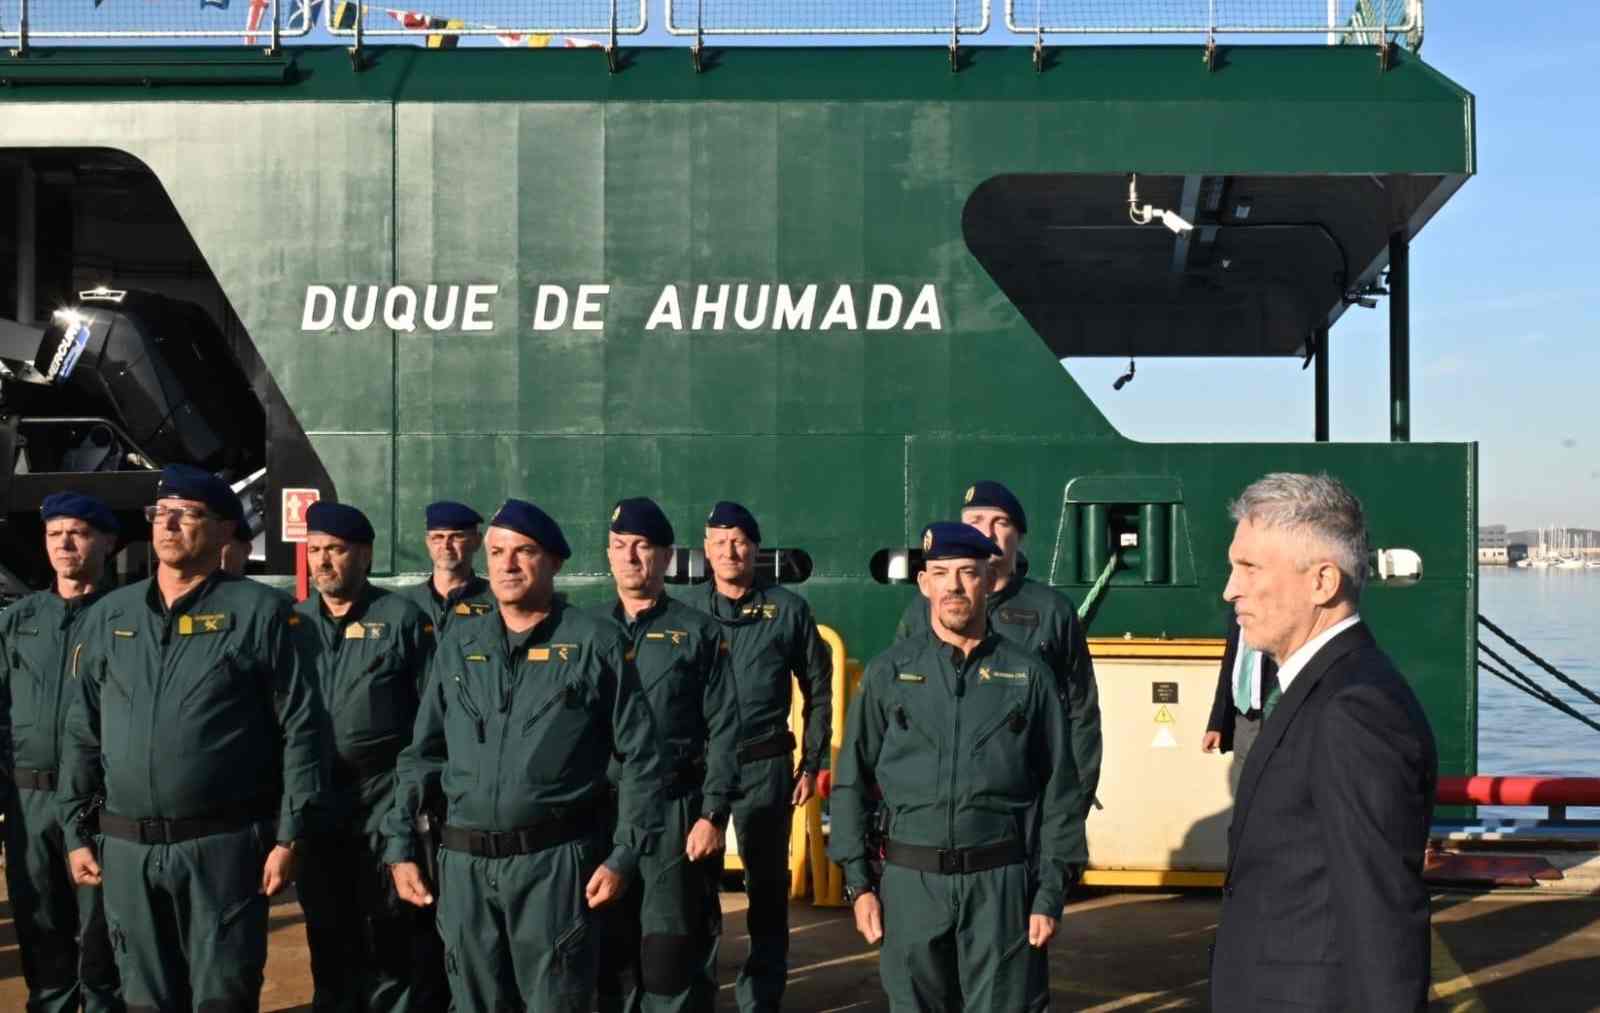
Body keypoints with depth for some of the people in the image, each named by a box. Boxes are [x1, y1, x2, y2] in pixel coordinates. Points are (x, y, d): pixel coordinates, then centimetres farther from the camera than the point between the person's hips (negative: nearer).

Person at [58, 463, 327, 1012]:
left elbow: (299, 728, -5)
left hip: (225, 846, -4)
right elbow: (82, 732, 14)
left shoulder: (257, 611, -3)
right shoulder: (108, 616, 10)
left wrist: (288, 837, -9)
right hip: (127, 849, 4)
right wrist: (77, 833, 10)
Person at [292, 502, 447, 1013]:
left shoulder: (402, 619, -2)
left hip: (386, 797, -4)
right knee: (326, 928, 14)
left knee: (392, 929, 0)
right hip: (312, 799, 4)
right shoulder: (293, 623, 10)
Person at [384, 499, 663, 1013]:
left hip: (555, 861, -4)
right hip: (465, 864, 4)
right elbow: (421, 753, 14)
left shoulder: (596, 642, -2)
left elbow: (639, 758, -1)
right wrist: (401, 846, 7)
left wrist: (624, 855, -7)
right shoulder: (458, 642, 10)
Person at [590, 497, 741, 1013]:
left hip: (677, 811, -3)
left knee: (672, 948, -1)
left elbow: (724, 731, -3)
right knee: (608, 948, 9)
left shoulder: (699, 632, 2)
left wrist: (714, 815, -10)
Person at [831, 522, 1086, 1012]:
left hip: (1002, 884, -1)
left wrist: (1051, 893, -1)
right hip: (911, 883, 1)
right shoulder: (889, 672, 5)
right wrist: (858, 883, 2)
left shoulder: (1028, 674, 3)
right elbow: (851, 781, 7)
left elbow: (1060, 792, 4)